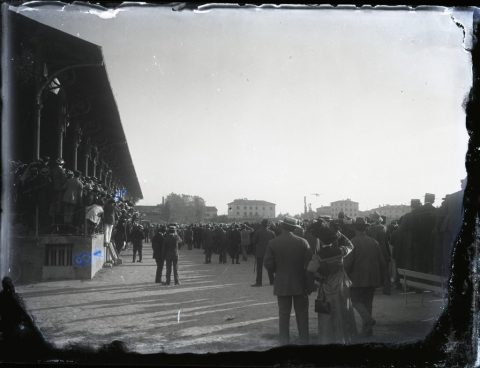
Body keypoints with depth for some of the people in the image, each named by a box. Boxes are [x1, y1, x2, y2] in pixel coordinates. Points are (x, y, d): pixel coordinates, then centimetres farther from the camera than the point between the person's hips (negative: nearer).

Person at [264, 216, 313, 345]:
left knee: (284, 314, 8)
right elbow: (309, 263, -6)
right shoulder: (302, 242, -7)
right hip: (300, 284, 0)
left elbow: (268, 264, -8)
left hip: (281, 285, 0)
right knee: (302, 314, 12)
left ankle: (284, 341, 12)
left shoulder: (273, 243, -8)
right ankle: (304, 340, 17)